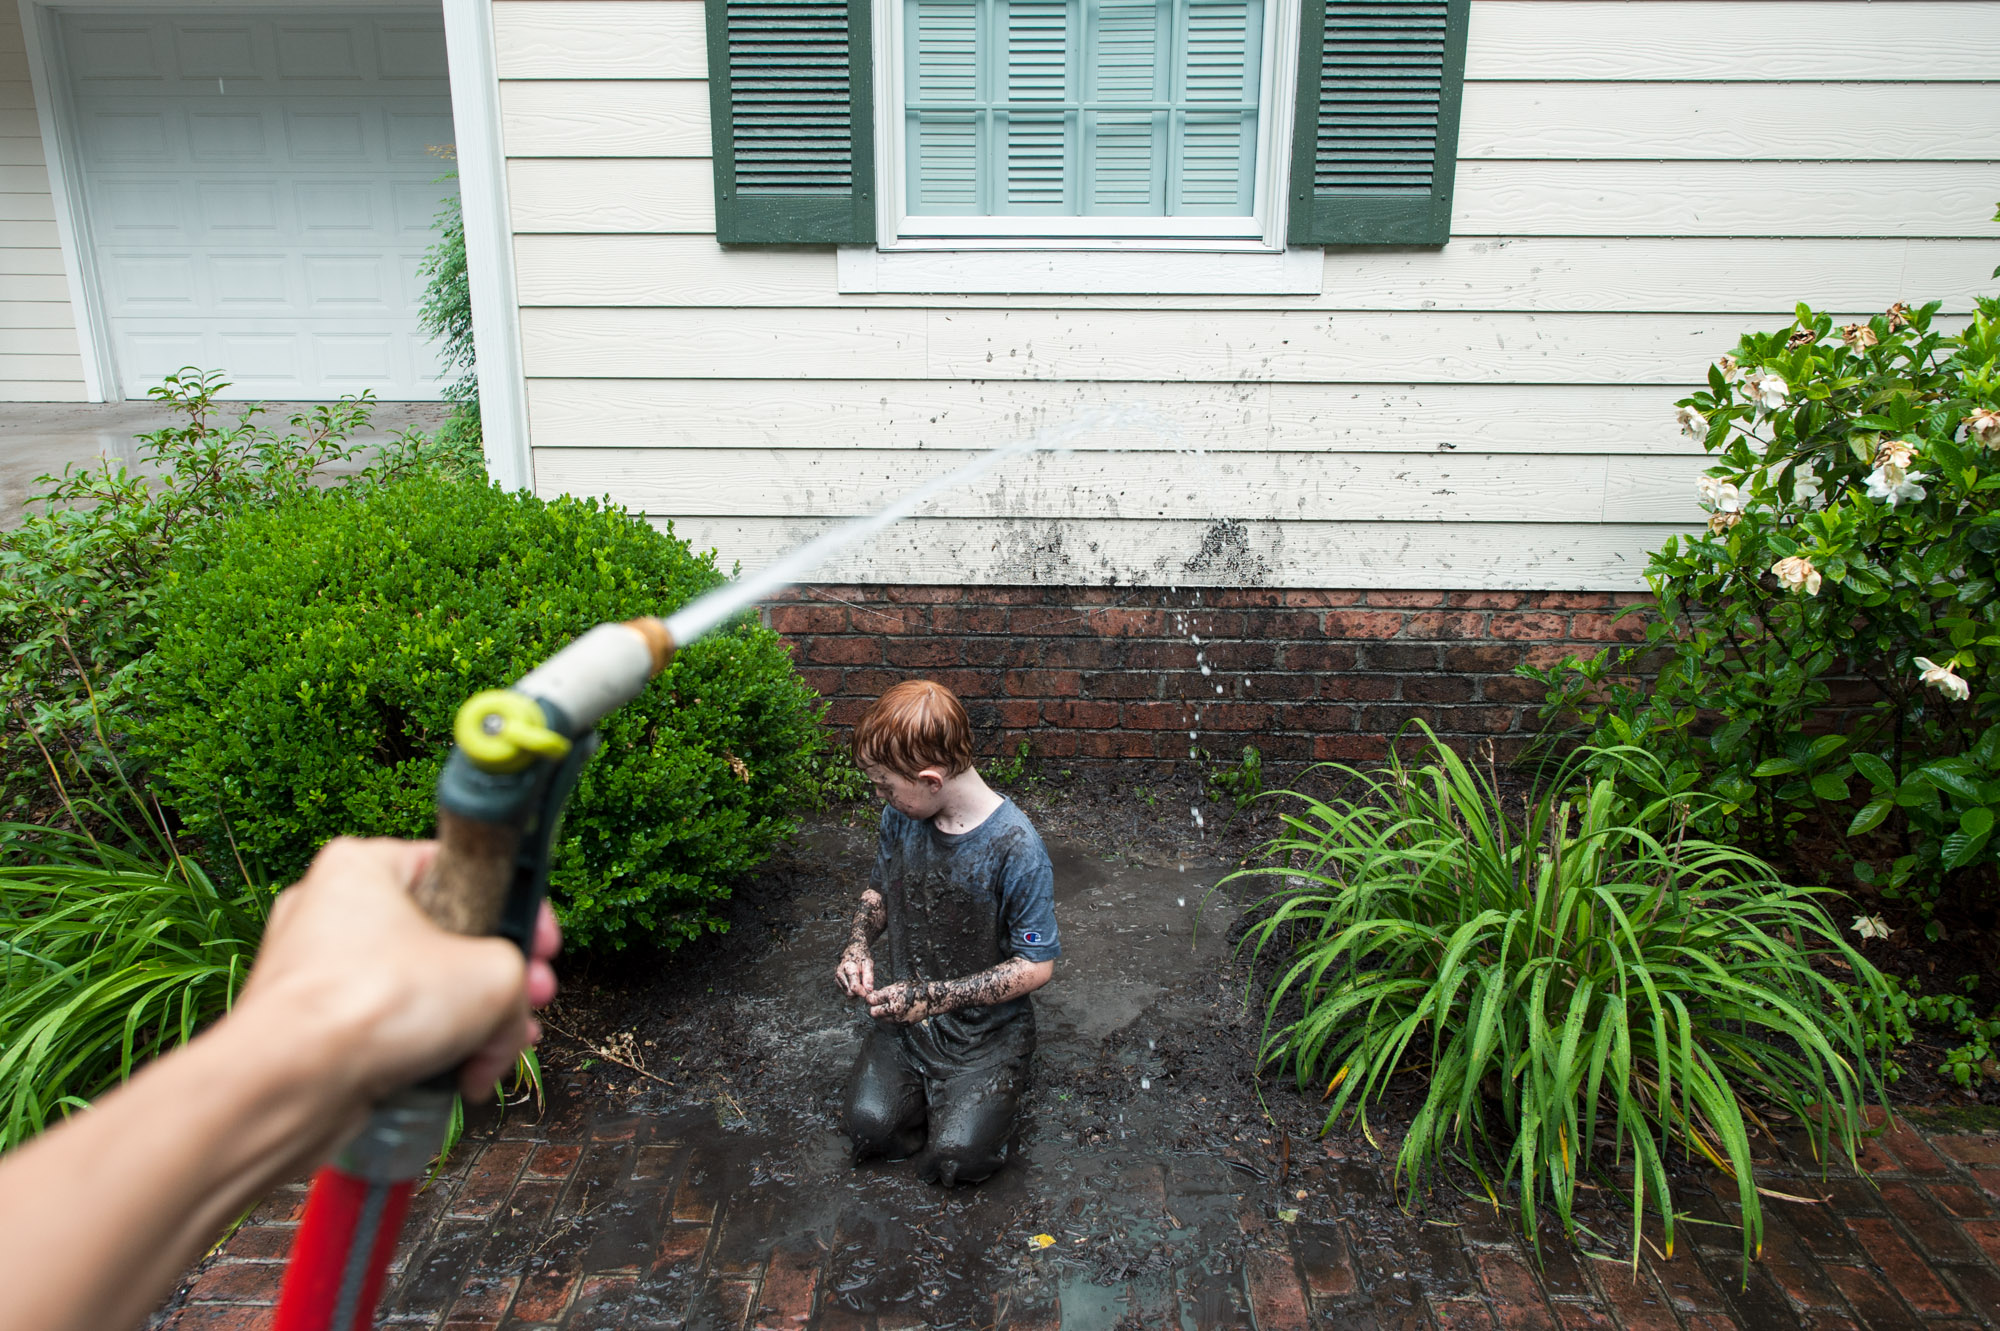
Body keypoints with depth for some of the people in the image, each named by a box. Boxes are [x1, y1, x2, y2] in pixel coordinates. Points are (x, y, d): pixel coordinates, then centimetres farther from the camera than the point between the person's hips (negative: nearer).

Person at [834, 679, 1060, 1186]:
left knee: (956, 1156, -15)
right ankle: (930, 1087, 18)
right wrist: (858, 945, -8)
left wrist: (932, 997, -23)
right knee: (870, 1125, -12)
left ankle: (991, 1087, 15)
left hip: (985, 1026, -4)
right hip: (906, 1012, 4)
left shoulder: (1016, 849, -25)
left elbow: (1037, 966, -18)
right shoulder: (901, 816, -7)